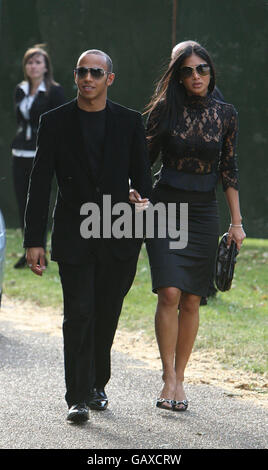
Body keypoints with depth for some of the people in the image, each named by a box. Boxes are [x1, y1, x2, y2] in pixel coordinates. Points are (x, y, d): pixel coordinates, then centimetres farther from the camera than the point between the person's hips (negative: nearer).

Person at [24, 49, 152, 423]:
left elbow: (142, 178, 9)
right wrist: (34, 240, -3)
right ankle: (78, 399, -7)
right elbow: (40, 184, 1)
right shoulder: (55, 122, 1)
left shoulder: (130, 122, 4)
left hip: (118, 238, 2)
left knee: (106, 315, 9)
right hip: (73, 236, -1)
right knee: (78, 315, -8)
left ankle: (97, 384, 28)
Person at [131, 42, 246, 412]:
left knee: (191, 300, 2)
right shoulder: (165, 110, -1)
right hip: (166, 207, -2)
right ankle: (168, 378, -8)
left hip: (204, 212, 2)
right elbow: (145, 157, 4)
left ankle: (179, 378, 11)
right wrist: (134, 190, -15)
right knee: (169, 293, -14)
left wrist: (236, 222, 6)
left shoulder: (225, 114, 4)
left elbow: (229, 171, 8)